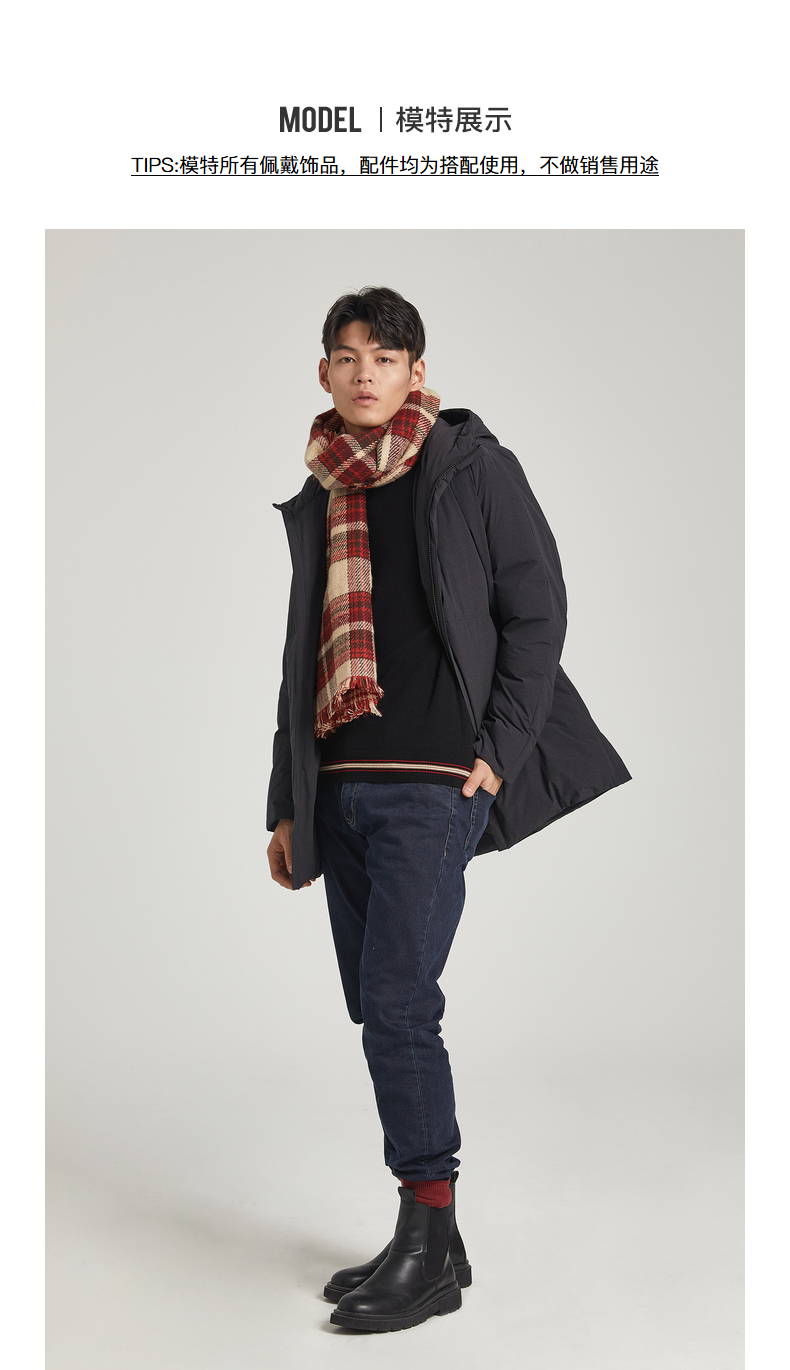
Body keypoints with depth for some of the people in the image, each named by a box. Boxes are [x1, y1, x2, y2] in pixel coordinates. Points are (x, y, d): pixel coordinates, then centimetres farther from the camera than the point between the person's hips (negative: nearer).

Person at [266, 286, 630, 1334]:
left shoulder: (473, 469, 0)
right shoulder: (318, 502, 16)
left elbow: (538, 612, -3)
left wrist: (500, 755, -11)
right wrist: (288, 804, 17)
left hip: (435, 783, -6)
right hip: (340, 785, 6)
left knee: (397, 1002, -11)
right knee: (382, 1011, 9)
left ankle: (431, 1247, 2)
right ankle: (426, 1243, 21)